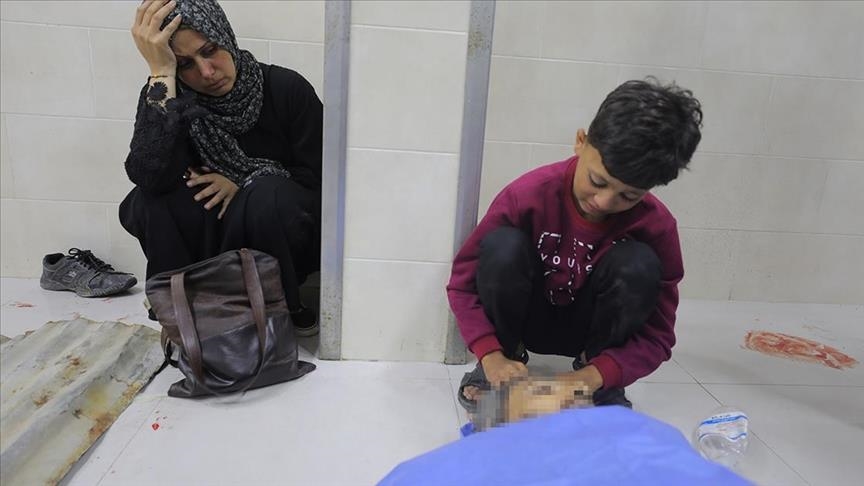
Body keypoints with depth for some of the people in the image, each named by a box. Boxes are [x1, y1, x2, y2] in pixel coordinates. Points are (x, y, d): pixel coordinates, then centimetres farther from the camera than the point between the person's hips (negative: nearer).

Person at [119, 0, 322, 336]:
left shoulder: (286, 88, -12)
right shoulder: (166, 96, -8)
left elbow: (321, 176, -6)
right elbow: (151, 176, -28)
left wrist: (245, 181, -18)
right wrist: (160, 73, -31)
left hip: (286, 241, -1)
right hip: (211, 245, 2)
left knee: (267, 194, -32)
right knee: (145, 202, -24)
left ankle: (288, 310, -10)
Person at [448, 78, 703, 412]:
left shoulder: (656, 226, -21)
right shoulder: (529, 195, -26)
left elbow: (657, 336, -16)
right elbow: (463, 281, -18)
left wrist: (596, 374, -33)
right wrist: (492, 355, -30)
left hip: (590, 326, 1)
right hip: (525, 316, 0)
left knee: (638, 264, -29)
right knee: (503, 245, -32)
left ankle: (598, 373, -6)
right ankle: (502, 363, -7)